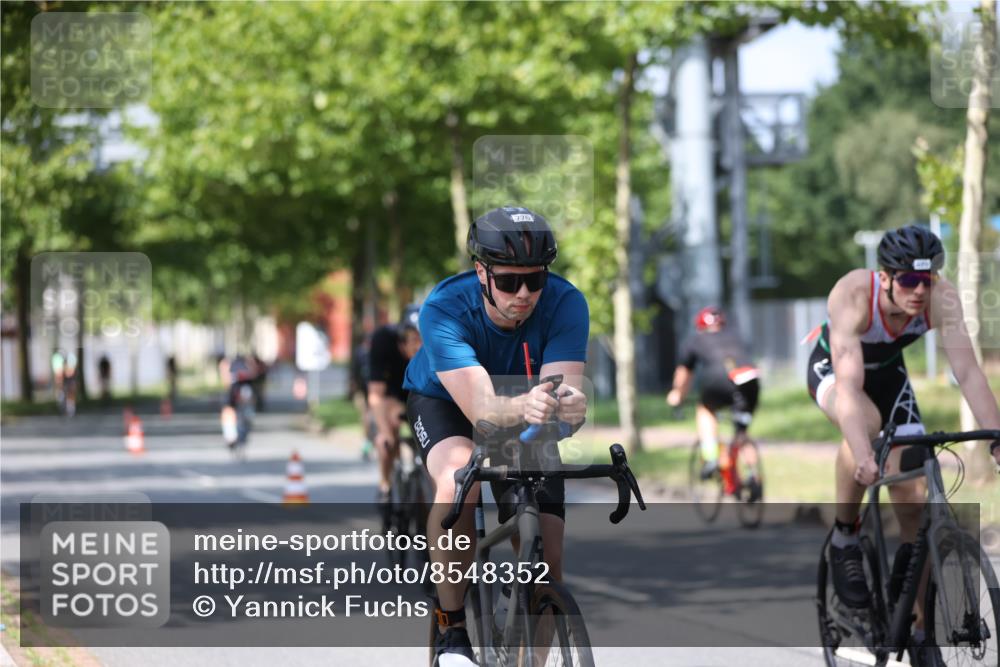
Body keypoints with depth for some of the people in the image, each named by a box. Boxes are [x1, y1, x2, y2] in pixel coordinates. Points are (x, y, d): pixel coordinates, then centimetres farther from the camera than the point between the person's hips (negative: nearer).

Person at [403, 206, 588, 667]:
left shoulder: (565, 305, -28)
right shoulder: (444, 308, -34)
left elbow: (564, 386, -39)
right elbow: (480, 405, -45)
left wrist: (569, 404, -64)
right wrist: (522, 406, -67)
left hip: (526, 420, 2)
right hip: (444, 401, -2)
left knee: (548, 559, -13)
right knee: (458, 477, -37)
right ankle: (451, 629, -21)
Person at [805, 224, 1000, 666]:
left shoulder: (941, 297, -31)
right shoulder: (853, 295, -39)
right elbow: (849, 382, -48)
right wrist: (863, 454, -62)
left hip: (888, 373, 3)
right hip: (831, 369, -3)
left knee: (915, 501, -8)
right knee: (865, 422, -39)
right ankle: (844, 538, -16)